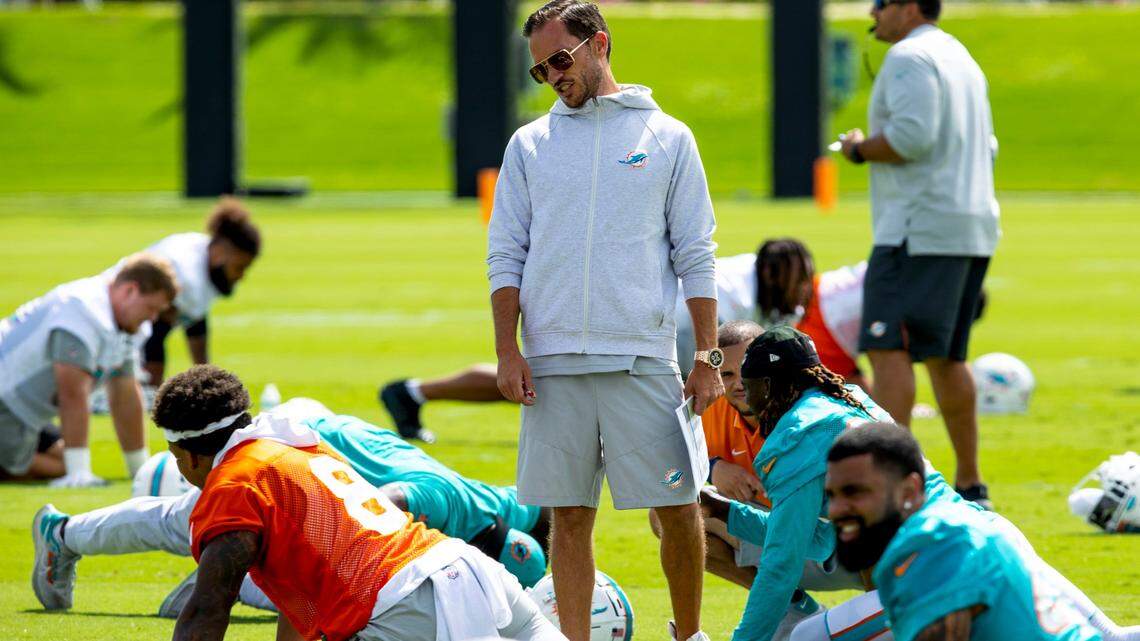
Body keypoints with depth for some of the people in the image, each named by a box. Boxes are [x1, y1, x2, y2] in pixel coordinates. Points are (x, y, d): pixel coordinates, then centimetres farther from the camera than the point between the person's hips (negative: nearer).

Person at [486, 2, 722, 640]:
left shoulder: (667, 138, 8)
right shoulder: (529, 145, 13)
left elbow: (696, 257, 6)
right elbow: (506, 255, 10)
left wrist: (709, 355, -1)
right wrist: (508, 350, -2)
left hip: (643, 360, -2)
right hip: (553, 364, 2)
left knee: (677, 509, -1)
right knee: (570, 516, 2)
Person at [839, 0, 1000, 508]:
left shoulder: (909, 57, -9)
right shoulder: (962, 59, 22)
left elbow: (911, 136, -22)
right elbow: (986, 147, 27)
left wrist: (859, 150, -6)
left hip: (919, 230, -10)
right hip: (974, 227, 10)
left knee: (887, 348, -14)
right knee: (945, 356, 17)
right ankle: (969, 484, 20)